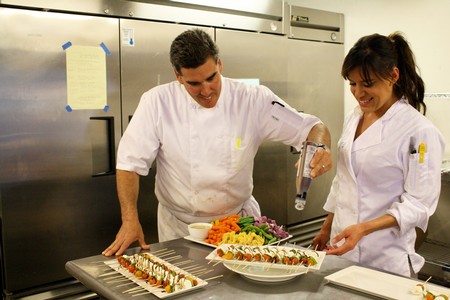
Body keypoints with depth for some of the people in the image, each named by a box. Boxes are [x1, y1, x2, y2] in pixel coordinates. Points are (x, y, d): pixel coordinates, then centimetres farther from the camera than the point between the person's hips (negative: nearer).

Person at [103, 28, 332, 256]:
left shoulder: (253, 100, -11)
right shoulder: (157, 102, -12)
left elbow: (310, 128, -7)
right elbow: (131, 162, -9)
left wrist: (321, 148, -30)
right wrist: (130, 220, -18)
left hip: (239, 219, 1)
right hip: (179, 228, 0)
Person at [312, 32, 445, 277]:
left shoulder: (419, 131, -17)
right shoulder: (354, 118, 3)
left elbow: (419, 203, -15)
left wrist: (365, 228, -27)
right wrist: (326, 229, 15)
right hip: (342, 244, 6)